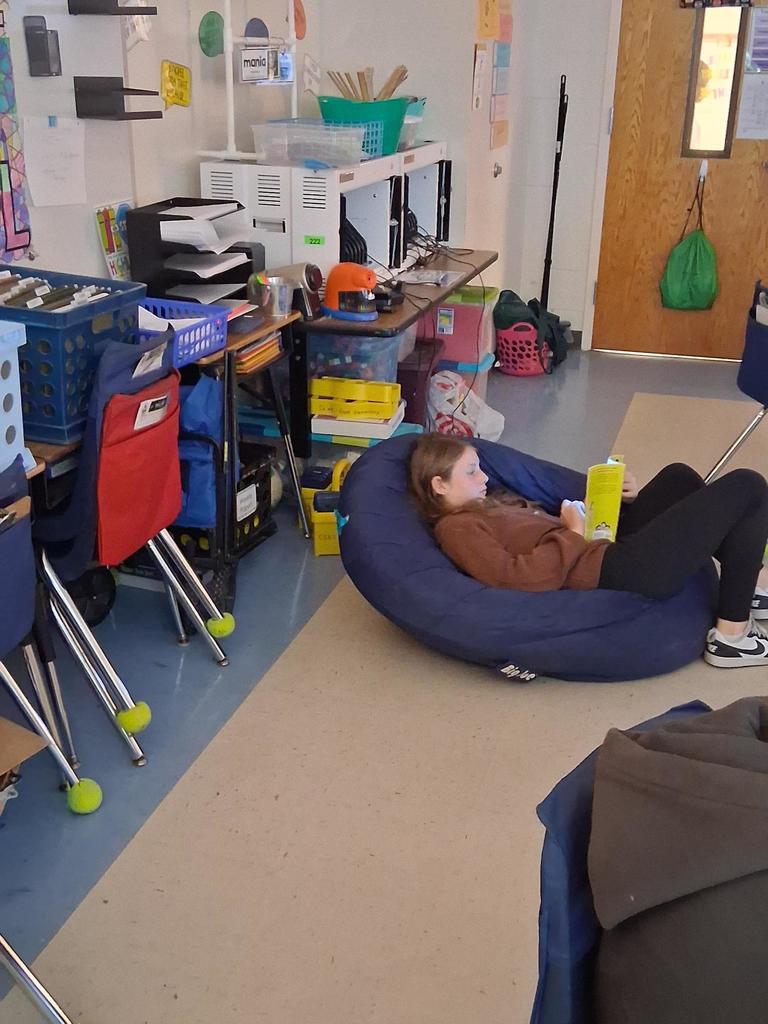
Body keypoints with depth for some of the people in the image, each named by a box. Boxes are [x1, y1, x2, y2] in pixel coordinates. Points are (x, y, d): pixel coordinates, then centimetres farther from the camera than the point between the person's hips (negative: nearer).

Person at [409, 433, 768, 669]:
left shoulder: (495, 503, 20)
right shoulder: (456, 528, -11)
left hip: (610, 549, 10)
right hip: (615, 570, -10)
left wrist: (625, 499, 6)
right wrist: (574, 534, -17)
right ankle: (733, 636, 1)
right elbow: (513, 577, -26)